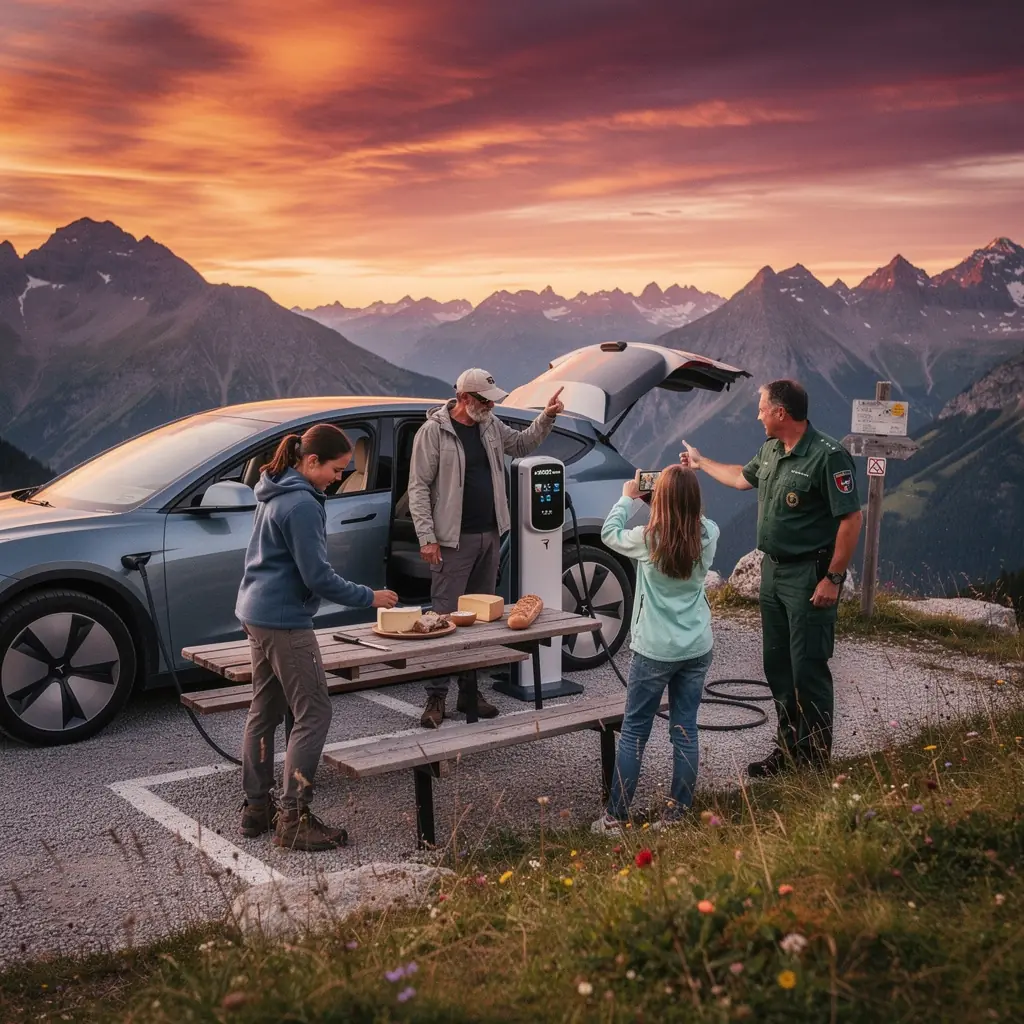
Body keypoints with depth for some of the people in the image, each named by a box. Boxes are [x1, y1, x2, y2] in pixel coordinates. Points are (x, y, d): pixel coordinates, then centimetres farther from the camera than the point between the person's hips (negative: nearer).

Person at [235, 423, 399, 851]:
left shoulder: (275, 494, 12)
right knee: (314, 713, -6)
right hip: (284, 621, -10)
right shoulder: (302, 504, -19)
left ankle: (256, 807, 22)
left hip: (257, 613, 10)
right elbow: (318, 576, -20)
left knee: (264, 711, 15)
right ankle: (293, 818, -4)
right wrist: (369, 597, -11)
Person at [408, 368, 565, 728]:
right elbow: (418, 486, -11)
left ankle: (470, 691, 20)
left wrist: (546, 418, 10)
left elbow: (521, 444, 26)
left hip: (489, 536, 7)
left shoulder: (491, 425, 10)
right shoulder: (434, 431, -10)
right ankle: (436, 696, 0)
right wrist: (427, 536, -17)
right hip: (454, 540, -7)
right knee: (445, 616, -6)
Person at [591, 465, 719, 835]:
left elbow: (609, 533, 4)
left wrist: (627, 498, 16)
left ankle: (615, 817, 9)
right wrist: (681, 491, 15)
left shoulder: (647, 539, -16)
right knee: (685, 729, 11)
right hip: (697, 649, 4)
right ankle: (678, 812, 17)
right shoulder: (709, 535, -7)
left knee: (634, 732, 5)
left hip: (654, 651, -3)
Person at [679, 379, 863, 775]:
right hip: (772, 569, 9)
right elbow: (742, 478, 31)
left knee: (808, 668, -5)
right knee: (777, 665, 14)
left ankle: (816, 758, 6)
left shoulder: (828, 456, -18)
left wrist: (833, 579, -21)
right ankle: (789, 747, 25)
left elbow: (851, 519, -20)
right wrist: (701, 462, 39)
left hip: (808, 576, -9)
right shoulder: (770, 450, 9)